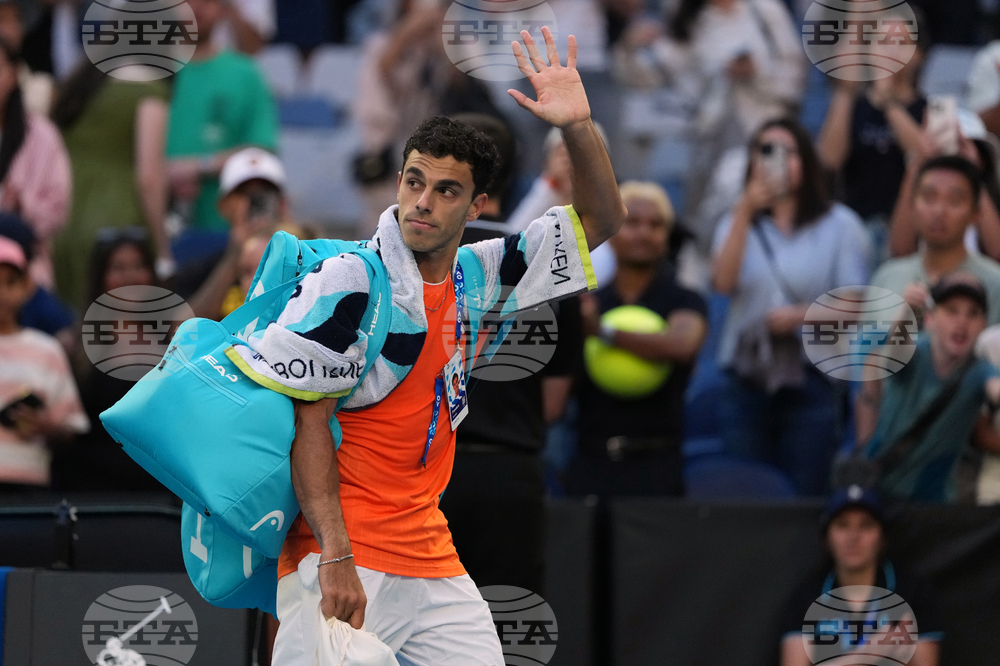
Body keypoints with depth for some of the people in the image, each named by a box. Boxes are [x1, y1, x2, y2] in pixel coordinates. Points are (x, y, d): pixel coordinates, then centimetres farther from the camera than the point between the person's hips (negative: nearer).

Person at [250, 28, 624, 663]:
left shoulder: (478, 275, 9)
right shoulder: (349, 281, -8)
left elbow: (601, 219, 17)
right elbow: (307, 422, -11)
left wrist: (579, 127, 0)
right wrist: (335, 556, -19)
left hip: (433, 564, 6)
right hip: (339, 561, -6)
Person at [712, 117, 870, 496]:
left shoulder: (839, 225, 5)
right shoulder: (737, 223, 14)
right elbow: (723, 281, -5)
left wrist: (800, 316, -16)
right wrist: (745, 212, -10)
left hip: (811, 382, -3)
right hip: (746, 382, 3)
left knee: (806, 495, -7)